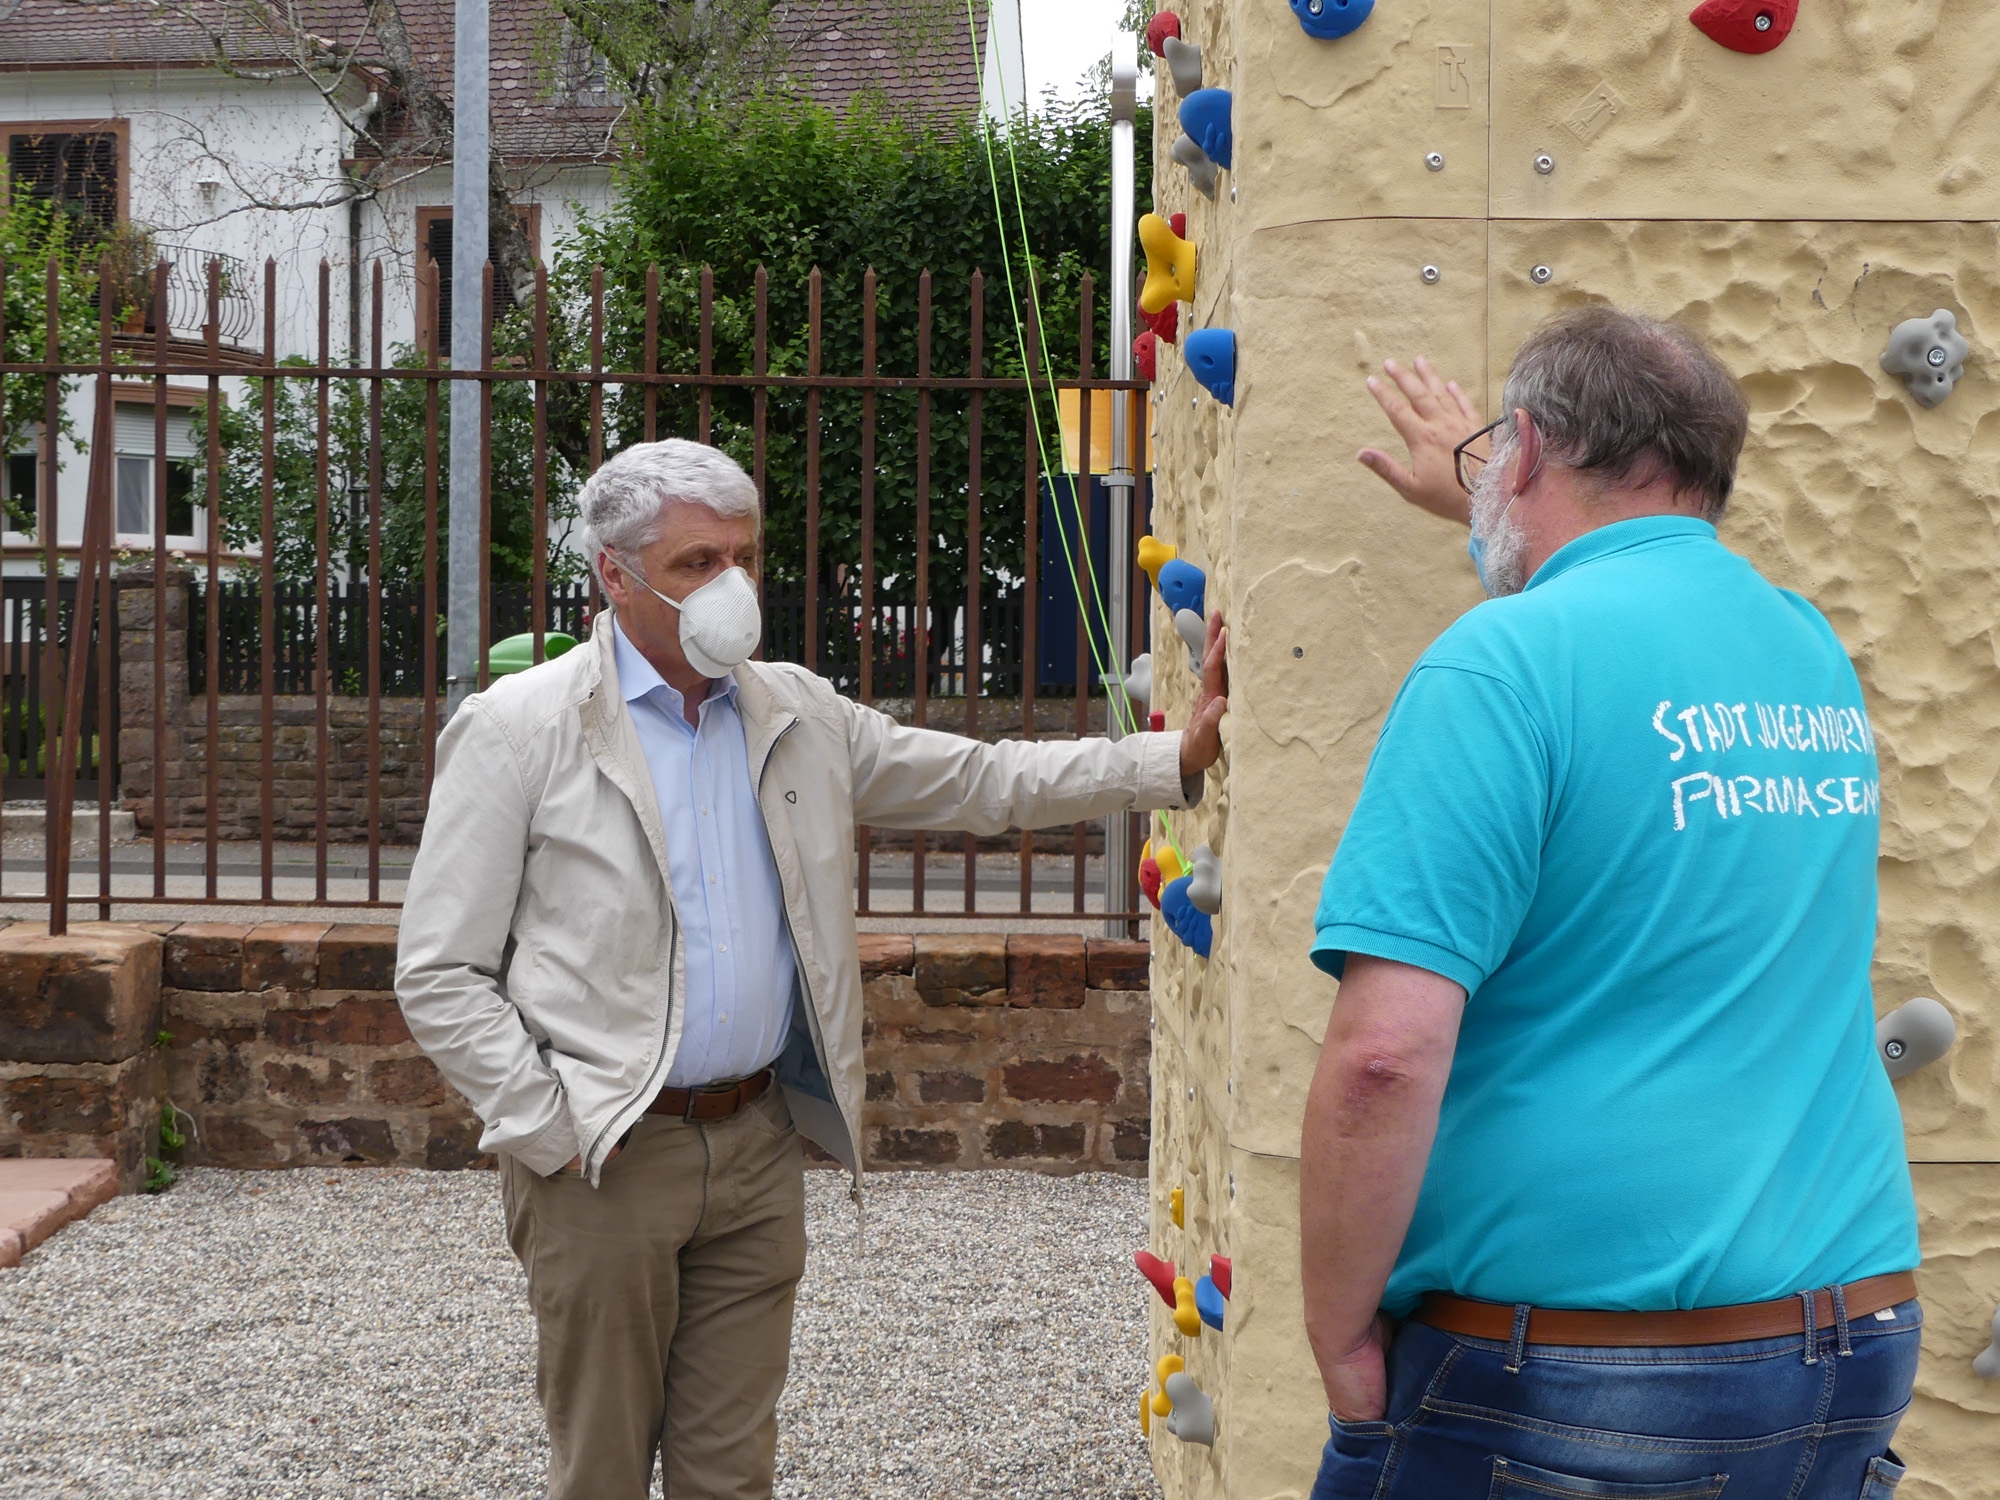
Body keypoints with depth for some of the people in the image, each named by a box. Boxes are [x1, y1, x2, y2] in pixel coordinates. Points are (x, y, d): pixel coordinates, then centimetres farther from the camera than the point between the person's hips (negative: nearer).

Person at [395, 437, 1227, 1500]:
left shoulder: (796, 716, 8)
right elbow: (439, 976, -7)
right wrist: (553, 1134, -12)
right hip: (601, 1160, -4)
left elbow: (984, 782, 11)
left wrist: (1181, 759, 1)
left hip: (757, 1144, 4)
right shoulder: (518, 729, -7)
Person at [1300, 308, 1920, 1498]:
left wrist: (1339, 1337, -11)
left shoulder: (1506, 660, -15)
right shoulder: (1816, 655, 8)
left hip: (1564, 1398, -6)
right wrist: (1479, 499, 49)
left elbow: (1385, 1053, -24)